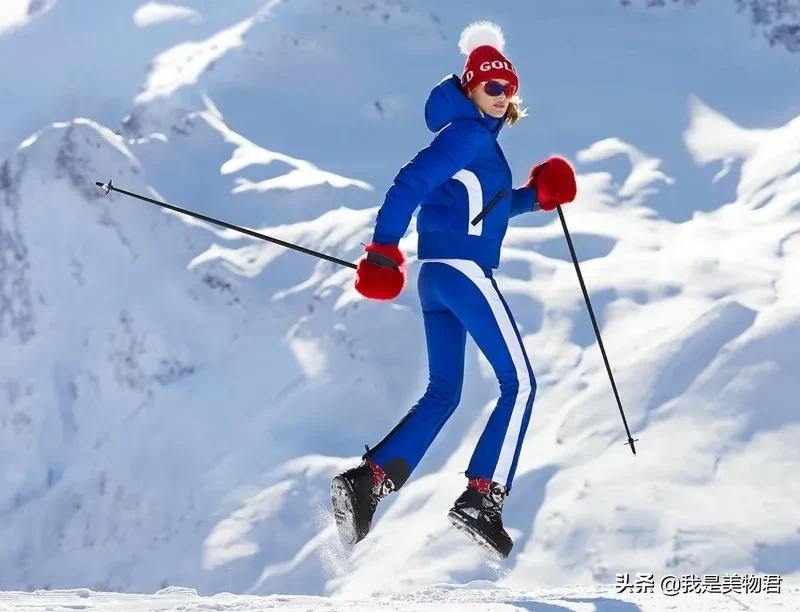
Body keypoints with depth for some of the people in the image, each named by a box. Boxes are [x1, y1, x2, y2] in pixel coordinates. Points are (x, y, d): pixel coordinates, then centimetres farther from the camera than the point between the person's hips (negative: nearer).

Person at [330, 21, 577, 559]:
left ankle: (368, 479, 0)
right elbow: (411, 183, -18)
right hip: (464, 270, -10)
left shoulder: (475, 139, 22)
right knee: (520, 383, -3)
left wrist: (536, 195, 20)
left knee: (444, 392, 13)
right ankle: (482, 498, -8)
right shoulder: (470, 132, -8)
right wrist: (385, 249, -23)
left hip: (436, 274, 10)